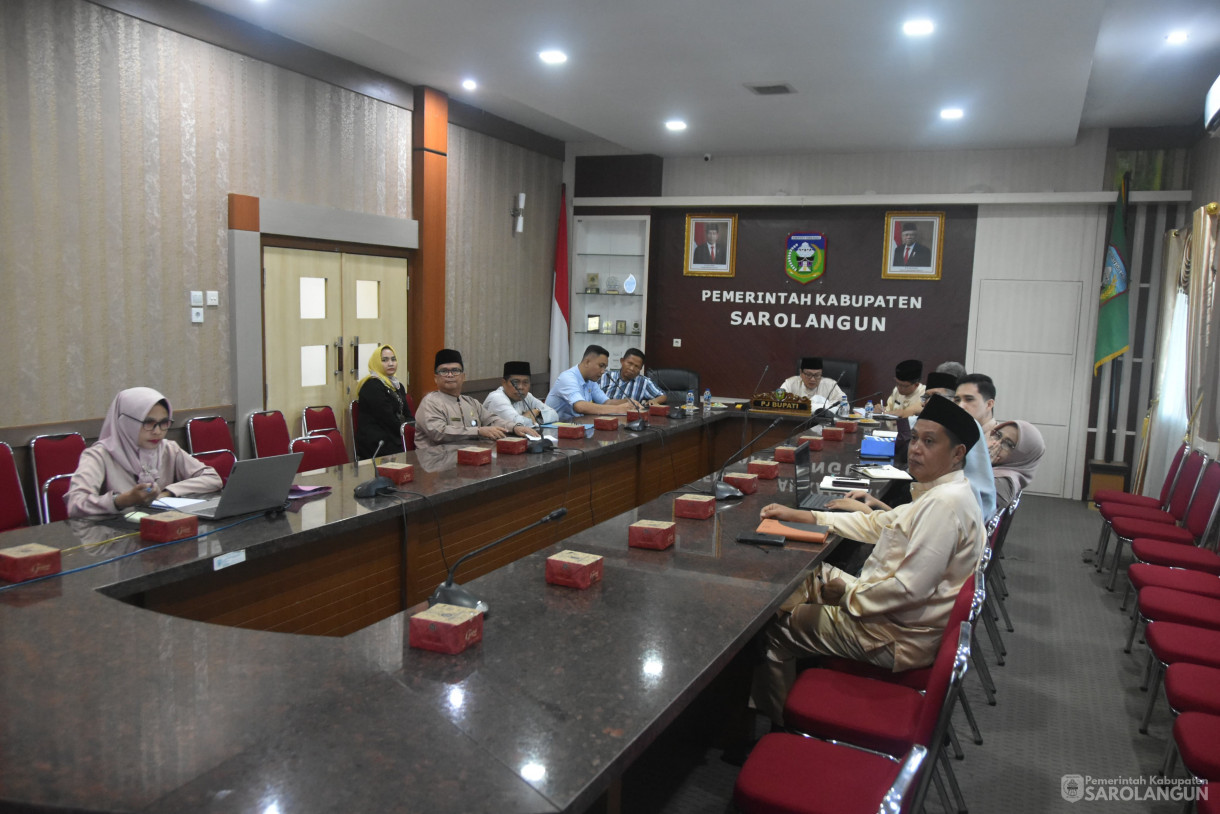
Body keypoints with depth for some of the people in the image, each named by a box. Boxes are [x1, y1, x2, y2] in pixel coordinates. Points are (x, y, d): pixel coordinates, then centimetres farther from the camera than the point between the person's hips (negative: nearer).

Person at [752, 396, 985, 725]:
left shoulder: (946, 503, -26)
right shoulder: (938, 492, 7)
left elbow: (910, 589, -31)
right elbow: (877, 523, 15)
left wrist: (851, 596, -16)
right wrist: (802, 516, 10)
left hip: (898, 638, -10)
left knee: (774, 626, -1)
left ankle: (781, 721, 22)